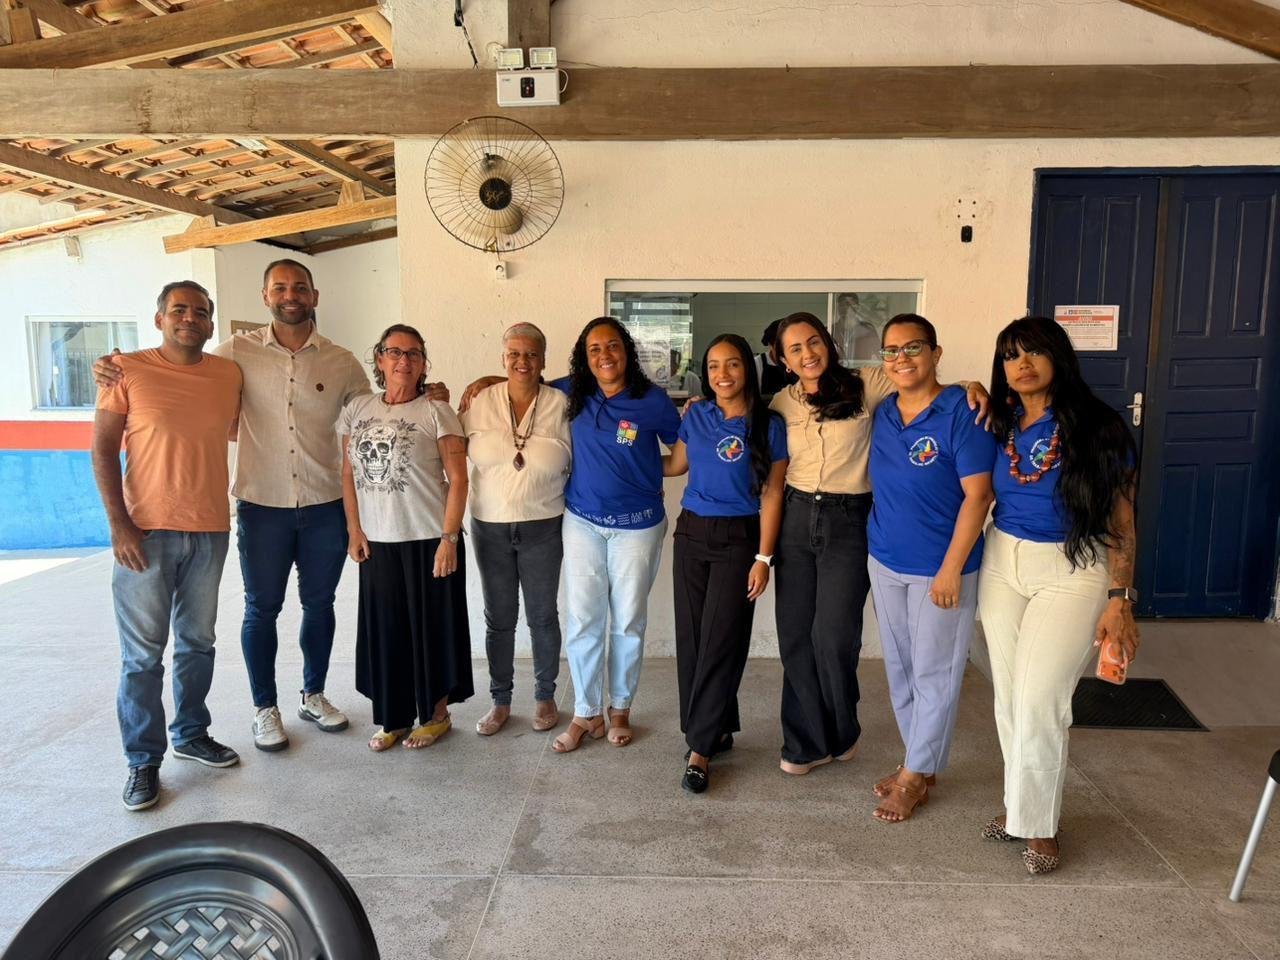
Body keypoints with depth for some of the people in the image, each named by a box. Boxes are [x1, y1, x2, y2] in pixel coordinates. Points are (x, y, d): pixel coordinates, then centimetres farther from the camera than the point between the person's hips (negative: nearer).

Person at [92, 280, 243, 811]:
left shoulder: (230, 375, 5)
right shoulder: (128, 371, -4)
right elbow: (102, 450, -4)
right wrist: (119, 524, -10)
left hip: (210, 532, 4)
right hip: (146, 532, -3)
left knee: (198, 642, 15)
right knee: (143, 654, 3)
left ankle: (191, 733, 31)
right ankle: (143, 760, 15)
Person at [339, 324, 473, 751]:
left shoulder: (436, 412, -5)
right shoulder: (357, 409, 7)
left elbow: (457, 479, -8)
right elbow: (349, 473, 10)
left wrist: (449, 538, -14)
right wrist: (354, 530, 3)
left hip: (429, 539, -4)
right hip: (377, 541, 4)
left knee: (432, 626, 6)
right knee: (384, 628, 10)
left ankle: (436, 713, 24)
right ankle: (392, 717, 27)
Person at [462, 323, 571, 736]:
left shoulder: (561, 405, -6)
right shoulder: (480, 403, -2)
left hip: (543, 528, -1)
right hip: (490, 527, 1)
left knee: (542, 615, 11)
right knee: (498, 618, 12)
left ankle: (545, 697, 30)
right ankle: (500, 701, 28)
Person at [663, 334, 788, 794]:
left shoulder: (769, 425, -5)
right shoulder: (695, 417, 6)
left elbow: (771, 494, -5)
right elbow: (675, 465, 20)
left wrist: (763, 557, -9)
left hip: (738, 539, -4)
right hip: (691, 534, 4)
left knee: (719, 643, -5)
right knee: (690, 638, 6)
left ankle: (700, 748, 3)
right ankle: (718, 730, 22)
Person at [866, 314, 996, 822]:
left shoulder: (962, 411, -15)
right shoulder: (882, 412, 4)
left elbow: (978, 495, -16)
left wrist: (951, 568, -18)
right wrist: (876, 542, 9)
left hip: (939, 567, -6)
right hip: (885, 561, 7)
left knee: (933, 673, 7)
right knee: (899, 668, 16)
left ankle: (915, 775, 23)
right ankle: (920, 764, 34)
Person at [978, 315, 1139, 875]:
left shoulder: (1097, 428, -9)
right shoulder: (999, 424, 2)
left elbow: (1120, 523, -7)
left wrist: (1120, 600, -12)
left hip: (1072, 573, -4)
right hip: (1002, 565, 4)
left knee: (1039, 702, -5)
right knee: (1009, 697, 10)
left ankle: (1039, 824, 15)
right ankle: (1019, 803, 28)